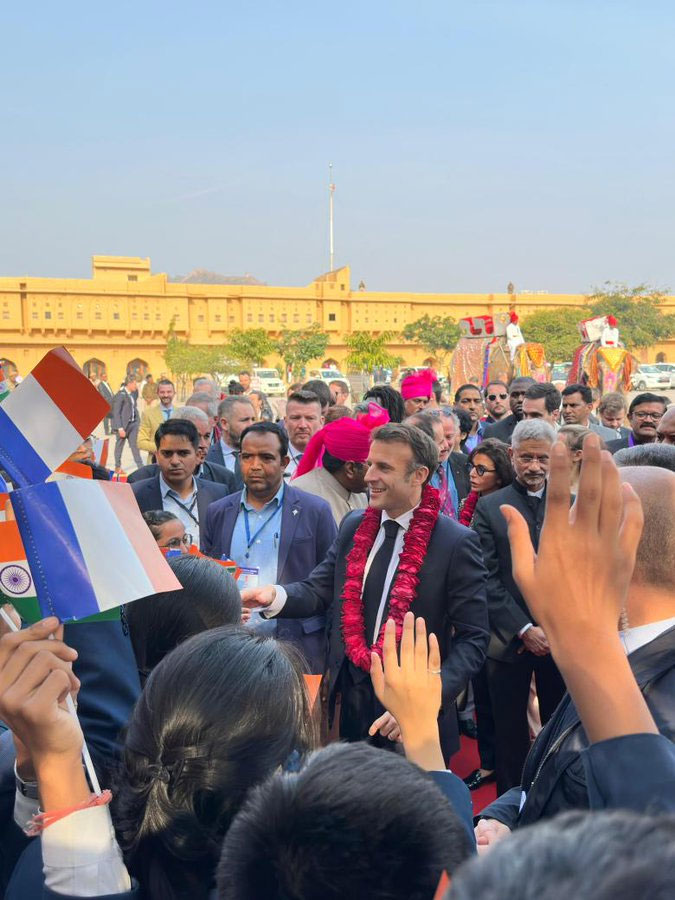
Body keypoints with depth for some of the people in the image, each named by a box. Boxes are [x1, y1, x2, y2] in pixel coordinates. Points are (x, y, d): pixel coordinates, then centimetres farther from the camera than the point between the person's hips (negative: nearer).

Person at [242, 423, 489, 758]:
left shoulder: (456, 542, -14)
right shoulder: (353, 526, 3)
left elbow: (473, 639, -13)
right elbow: (318, 591, 2)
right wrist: (275, 594, -20)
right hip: (351, 703, 5)